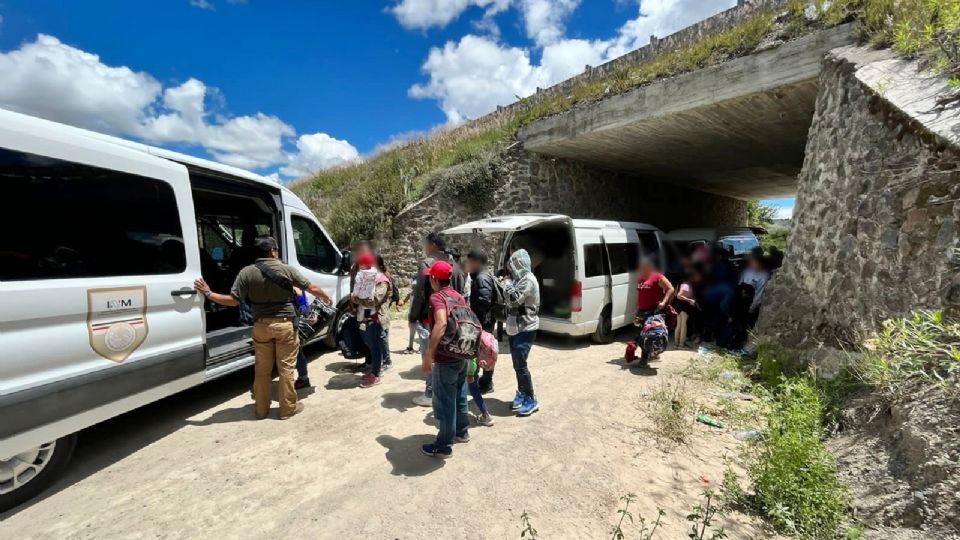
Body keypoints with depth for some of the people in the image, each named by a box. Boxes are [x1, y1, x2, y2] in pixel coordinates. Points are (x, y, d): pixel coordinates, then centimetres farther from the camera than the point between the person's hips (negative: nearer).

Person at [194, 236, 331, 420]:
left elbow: (233, 301, -4)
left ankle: (261, 409, 27)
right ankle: (288, 408, 16)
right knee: (286, 368, 7)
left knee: (262, 369, 15)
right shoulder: (287, 270, -7)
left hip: (261, 326, 3)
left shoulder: (247, 272, -3)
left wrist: (208, 293, 8)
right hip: (284, 324, -2)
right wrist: (327, 298, 13)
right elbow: (312, 289, -5)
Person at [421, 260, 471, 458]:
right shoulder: (459, 297, 9)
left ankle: (443, 446, 20)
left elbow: (441, 324, -34)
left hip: (446, 359, -8)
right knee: (459, 396, 23)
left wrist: (428, 355, -31)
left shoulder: (437, 297, -17)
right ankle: (462, 431, 40)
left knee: (444, 402, 6)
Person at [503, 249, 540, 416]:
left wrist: (507, 283, -12)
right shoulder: (518, 279, 11)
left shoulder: (528, 280, -17)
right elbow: (507, 301, 14)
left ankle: (531, 400, 6)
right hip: (514, 327, 9)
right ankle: (521, 394, 30)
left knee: (521, 365, -7)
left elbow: (513, 299, -25)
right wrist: (506, 282, 2)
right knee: (517, 364, 15)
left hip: (525, 329, -9)